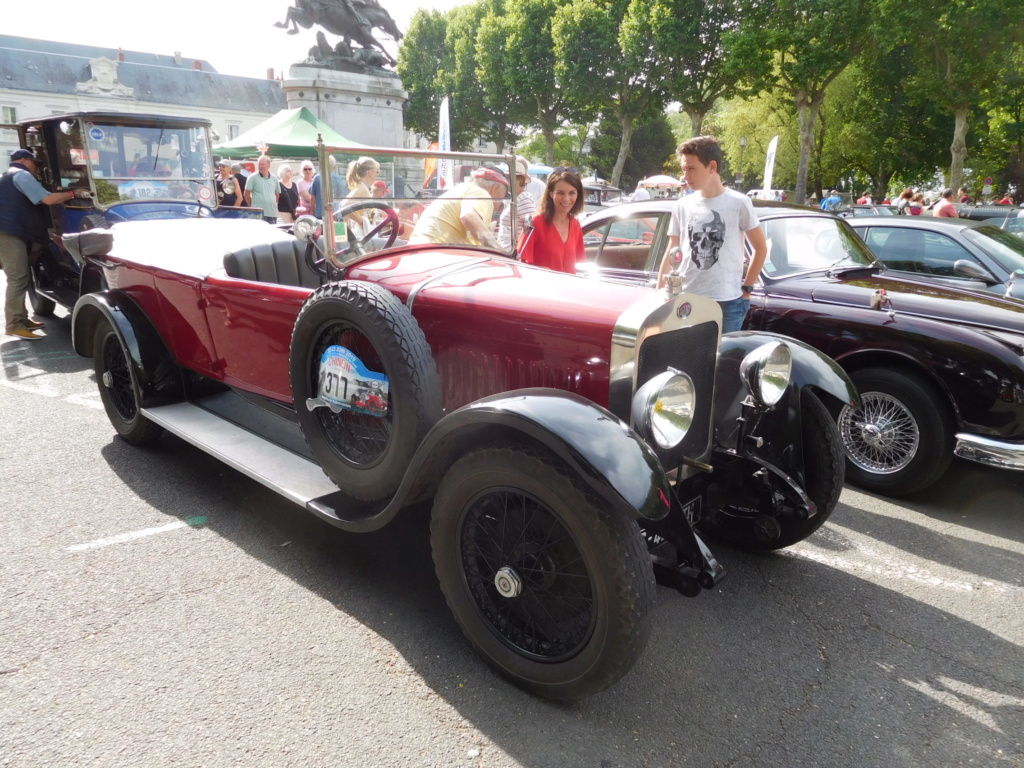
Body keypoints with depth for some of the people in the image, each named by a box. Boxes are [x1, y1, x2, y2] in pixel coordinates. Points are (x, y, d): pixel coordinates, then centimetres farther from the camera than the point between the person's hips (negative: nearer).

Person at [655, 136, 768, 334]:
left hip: (727, 302, -3)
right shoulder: (682, 207, 6)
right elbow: (671, 252, 10)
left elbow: (760, 247, 5)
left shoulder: (738, 203, -3)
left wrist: (747, 288, 0)